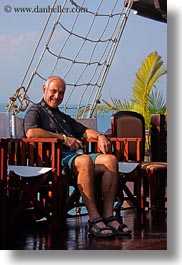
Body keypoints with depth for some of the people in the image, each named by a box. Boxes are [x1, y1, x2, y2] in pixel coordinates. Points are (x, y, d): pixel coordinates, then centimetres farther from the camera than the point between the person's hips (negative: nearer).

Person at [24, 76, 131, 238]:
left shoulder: (64, 117, 37)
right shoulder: (36, 111, 12)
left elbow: (84, 131, 35)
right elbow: (31, 132, -10)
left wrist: (99, 136, 10)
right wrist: (63, 138, -7)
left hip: (76, 154, 7)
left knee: (110, 159, -21)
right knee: (85, 161, -39)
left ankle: (108, 216, -25)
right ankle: (94, 220, -41)